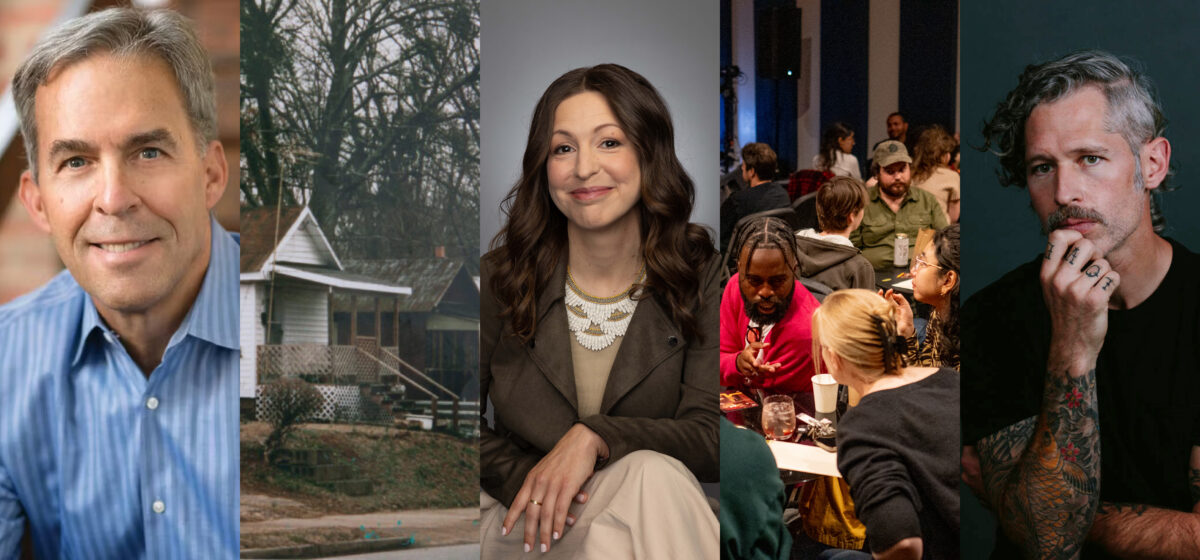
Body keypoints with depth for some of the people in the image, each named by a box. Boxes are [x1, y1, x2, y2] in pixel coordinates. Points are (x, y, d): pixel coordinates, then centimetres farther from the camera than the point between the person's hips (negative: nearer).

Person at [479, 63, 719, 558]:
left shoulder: (702, 277, -5)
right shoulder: (499, 279, -3)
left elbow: (710, 437, -10)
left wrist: (594, 437, -25)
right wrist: (529, 481, -16)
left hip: (654, 515, 2)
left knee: (651, 474, -33)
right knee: (649, 475, -31)